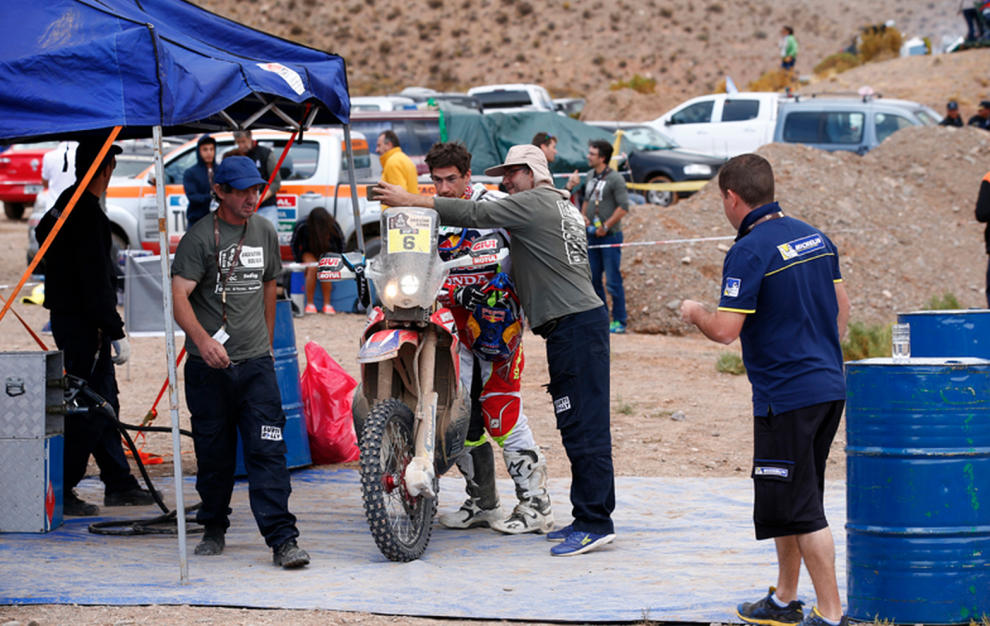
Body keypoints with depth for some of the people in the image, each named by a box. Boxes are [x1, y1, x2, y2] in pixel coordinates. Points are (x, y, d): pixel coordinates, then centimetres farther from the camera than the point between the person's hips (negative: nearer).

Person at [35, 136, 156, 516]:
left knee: (104, 403, 16)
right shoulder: (88, 214, -19)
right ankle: (61, 493, -5)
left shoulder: (65, 203, 12)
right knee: (87, 410, -7)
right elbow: (96, 282, -22)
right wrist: (116, 333, -20)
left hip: (66, 315, 10)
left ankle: (119, 483, 24)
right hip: (83, 324, -10)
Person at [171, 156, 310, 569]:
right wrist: (203, 340, -30)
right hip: (209, 365, -3)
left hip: (256, 363, 3)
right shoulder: (199, 237, -6)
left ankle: (282, 539, -13)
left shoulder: (265, 233, 11)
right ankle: (214, 529, 26)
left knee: (268, 449, -8)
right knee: (214, 453, 7)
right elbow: (179, 296, -15)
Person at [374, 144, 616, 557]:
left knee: (583, 427, -11)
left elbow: (476, 215, -11)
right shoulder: (562, 206, 22)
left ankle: (594, 523, -13)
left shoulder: (535, 203, -7)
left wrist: (410, 200, -9)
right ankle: (589, 518, 14)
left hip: (574, 326, -10)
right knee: (579, 426, 11)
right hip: (581, 320, 10)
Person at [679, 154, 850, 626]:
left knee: (801, 509, -4)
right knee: (787, 501, 19)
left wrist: (694, 313, 1)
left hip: (786, 396, -9)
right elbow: (842, 307, 18)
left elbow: (726, 330, -19)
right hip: (829, 387, 9)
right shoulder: (814, 237, 9)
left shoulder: (749, 251, -16)